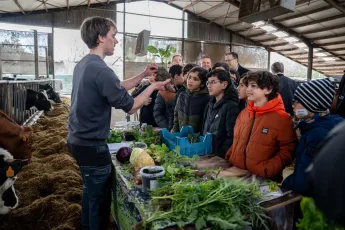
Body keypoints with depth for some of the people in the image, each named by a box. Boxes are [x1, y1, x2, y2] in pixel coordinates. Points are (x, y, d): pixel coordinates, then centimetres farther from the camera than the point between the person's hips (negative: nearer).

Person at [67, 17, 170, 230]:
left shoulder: (83, 64, 8)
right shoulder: (101, 70, -23)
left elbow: (117, 88, 12)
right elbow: (129, 106, -17)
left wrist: (143, 75, 8)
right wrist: (152, 87, -5)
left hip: (78, 140, 10)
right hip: (92, 145, -10)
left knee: (90, 191, 25)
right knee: (100, 197, 7)